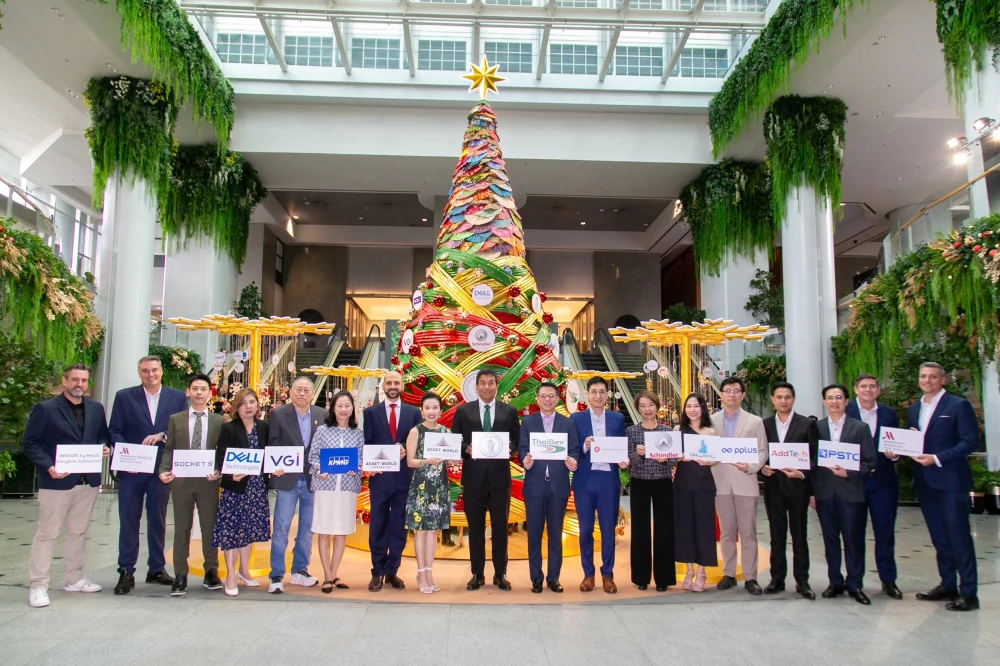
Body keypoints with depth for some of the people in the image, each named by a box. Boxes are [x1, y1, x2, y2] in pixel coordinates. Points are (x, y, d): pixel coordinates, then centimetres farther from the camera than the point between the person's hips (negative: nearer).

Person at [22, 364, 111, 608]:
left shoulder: (96, 409, 10)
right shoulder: (44, 409, -5)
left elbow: (104, 436, 18)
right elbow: (30, 442, -7)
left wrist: (105, 448, -5)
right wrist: (48, 467, -19)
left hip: (88, 481, 5)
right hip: (56, 481, -5)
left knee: (79, 532, 14)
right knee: (47, 533, 0)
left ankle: (74, 579, 25)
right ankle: (38, 585, 7)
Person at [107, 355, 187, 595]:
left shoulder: (177, 397, 5)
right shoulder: (124, 396, 3)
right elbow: (115, 431, 0)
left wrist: (161, 435, -16)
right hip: (132, 469, -1)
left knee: (158, 520, 12)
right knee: (129, 521, 2)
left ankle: (157, 569, 23)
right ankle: (126, 572, 11)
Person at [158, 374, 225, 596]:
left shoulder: (219, 421, 5)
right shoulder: (175, 419, 8)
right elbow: (168, 449, 5)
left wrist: (219, 472, -13)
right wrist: (164, 470, -10)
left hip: (208, 481, 0)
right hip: (181, 481, 1)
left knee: (210, 528, 7)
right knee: (181, 530, 6)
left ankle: (211, 573, 19)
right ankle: (180, 576, 12)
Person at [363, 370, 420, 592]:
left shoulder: (414, 412, 7)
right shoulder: (371, 412, 6)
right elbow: (367, 444, 2)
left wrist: (406, 451, -15)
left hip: (403, 477, 1)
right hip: (380, 476, -1)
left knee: (399, 526, 7)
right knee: (378, 526, 5)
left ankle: (392, 571, 17)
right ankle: (377, 572, 14)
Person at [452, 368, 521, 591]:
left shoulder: (509, 411, 6)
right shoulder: (463, 411, 5)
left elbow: (518, 440, 7)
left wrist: (509, 449, -13)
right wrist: (466, 449, -13)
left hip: (500, 476, 0)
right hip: (473, 476, 0)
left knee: (500, 527, 6)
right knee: (475, 527, 8)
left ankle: (500, 574, 17)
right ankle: (477, 574, 18)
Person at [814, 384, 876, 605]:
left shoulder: (860, 428, 3)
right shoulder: (816, 427, 6)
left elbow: (870, 462, 0)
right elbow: (811, 460, 5)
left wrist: (848, 473, -15)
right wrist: (811, 492, 1)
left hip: (851, 492, -1)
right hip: (825, 493, 2)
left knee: (854, 540, 3)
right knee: (830, 539, 8)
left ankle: (855, 585, 16)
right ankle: (835, 582, 19)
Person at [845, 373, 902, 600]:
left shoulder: (889, 413, 8)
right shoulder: (845, 411, -2)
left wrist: (894, 454, -12)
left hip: (883, 481, 2)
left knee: (885, 531, 6)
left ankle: (888, 579, 18)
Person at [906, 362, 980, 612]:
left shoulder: (958, 405, -5)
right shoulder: (913, 409, 14)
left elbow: (971, 441, -12)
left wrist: (937, 458, -18)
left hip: (950, 480, -6)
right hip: (924, 482, 6)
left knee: (959, 537, -2)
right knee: (939, 537, 14)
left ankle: (968, 593, 5)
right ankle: (947, 586, 24)